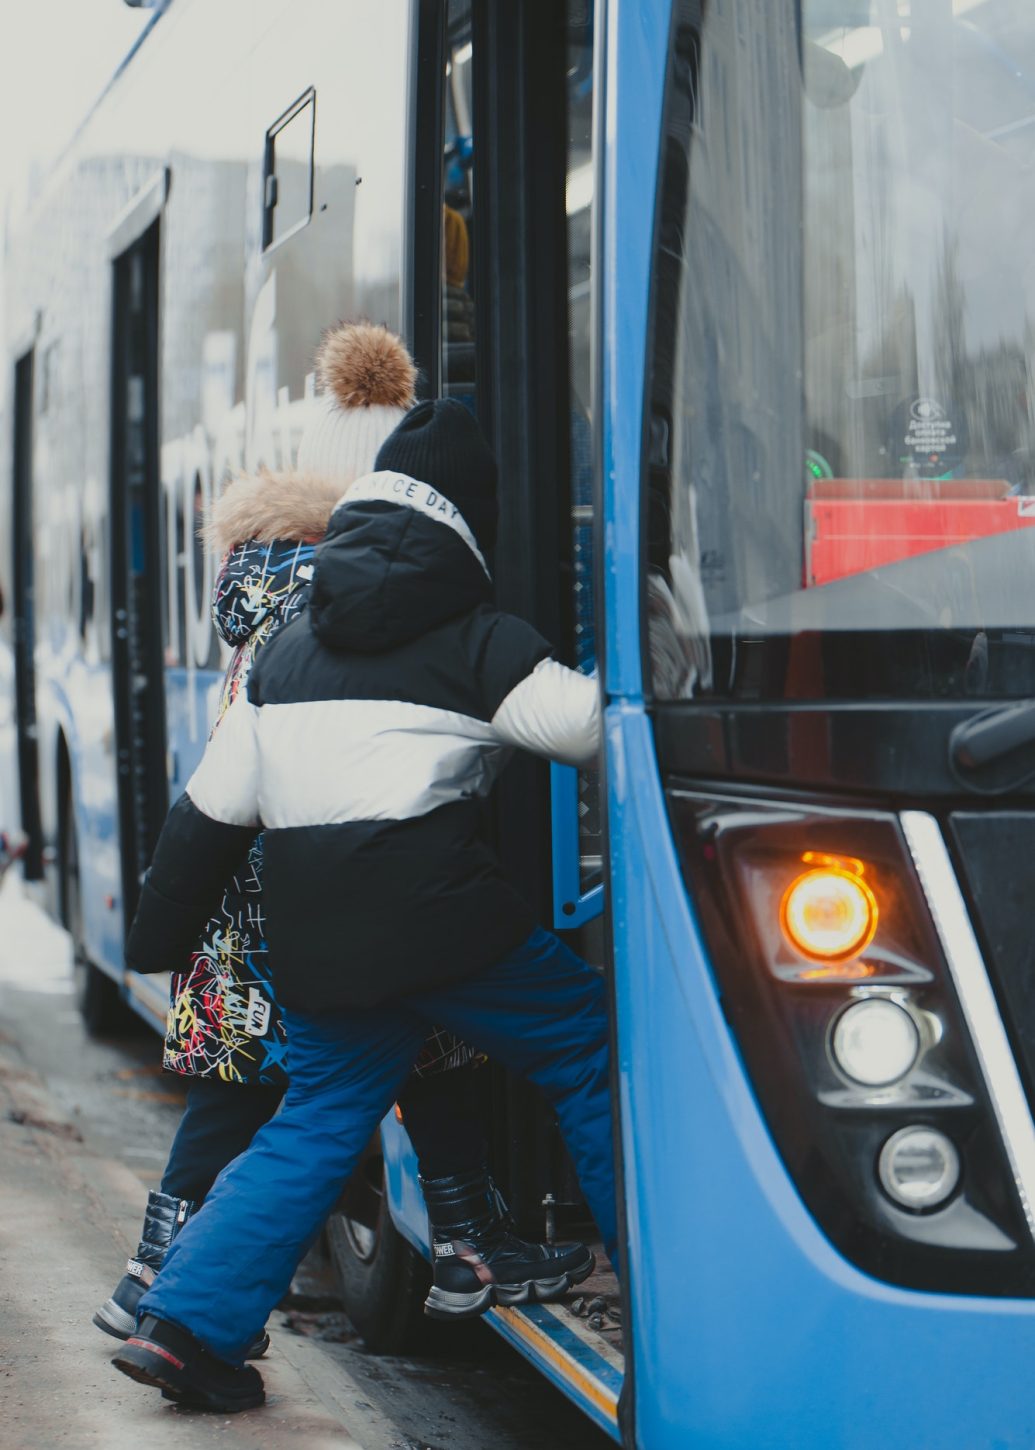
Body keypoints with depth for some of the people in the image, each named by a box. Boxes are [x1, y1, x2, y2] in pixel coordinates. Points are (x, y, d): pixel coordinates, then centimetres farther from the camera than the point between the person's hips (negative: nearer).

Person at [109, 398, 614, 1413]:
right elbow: (595, 726, -3)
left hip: (312, 938, 6)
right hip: (440, 914, -5)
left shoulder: (288, 652, 16)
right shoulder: (476, 642, 0)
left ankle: (183, 1323, 10)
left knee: (317, 1123, 17)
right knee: (589, 1053, 10)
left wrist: (159, 931, 23)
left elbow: (212, 808, 15)